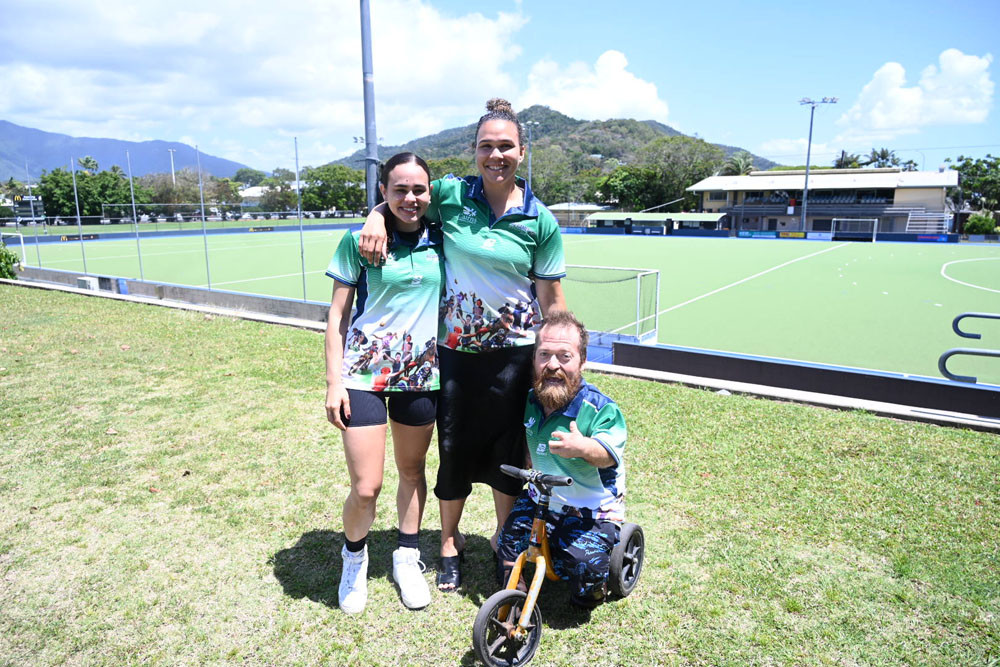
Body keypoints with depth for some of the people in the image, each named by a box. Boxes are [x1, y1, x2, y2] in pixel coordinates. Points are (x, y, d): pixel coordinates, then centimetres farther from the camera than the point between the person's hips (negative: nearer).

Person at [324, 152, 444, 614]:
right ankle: (354, 556, 27)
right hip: (364, 372, -3)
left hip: (421, 373, 3)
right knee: (365, 488, -4)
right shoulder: (360, 240, -5)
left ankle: (407, 558, 38)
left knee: (412, 471, 15)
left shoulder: (438, 238, 3)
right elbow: (337, 315, -3)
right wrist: (334, 381, -7)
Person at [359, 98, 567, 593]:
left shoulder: (540, 221, -5)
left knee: (507, 449, 13)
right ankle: (450, 542, 36)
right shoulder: (450, 195, -4)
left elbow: (551, 298, -1)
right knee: (455, 448, 11)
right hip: (454, 349, 1)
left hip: (512, 352, 0)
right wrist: (377, 217, -8)